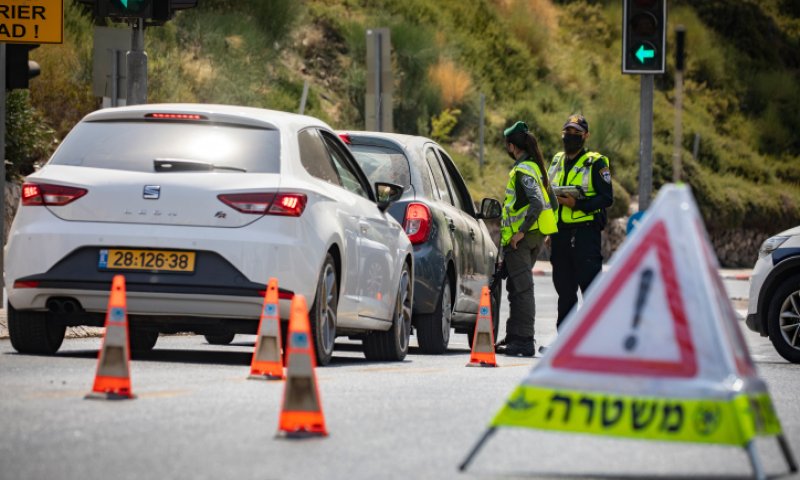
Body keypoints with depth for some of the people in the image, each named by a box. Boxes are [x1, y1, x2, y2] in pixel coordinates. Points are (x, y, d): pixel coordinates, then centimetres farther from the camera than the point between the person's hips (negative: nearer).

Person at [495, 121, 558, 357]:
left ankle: (524, 341, -9)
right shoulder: (534, 167, 15)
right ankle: (514, 338, 24)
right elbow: (546, 201, 19)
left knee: (522, 289, -8)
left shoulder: (523, 171, -15)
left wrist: (520, 232, -22)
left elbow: (537, 204, -26)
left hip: (520, 238, -10)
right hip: (534, 236, 10)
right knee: (516, 287, 17)